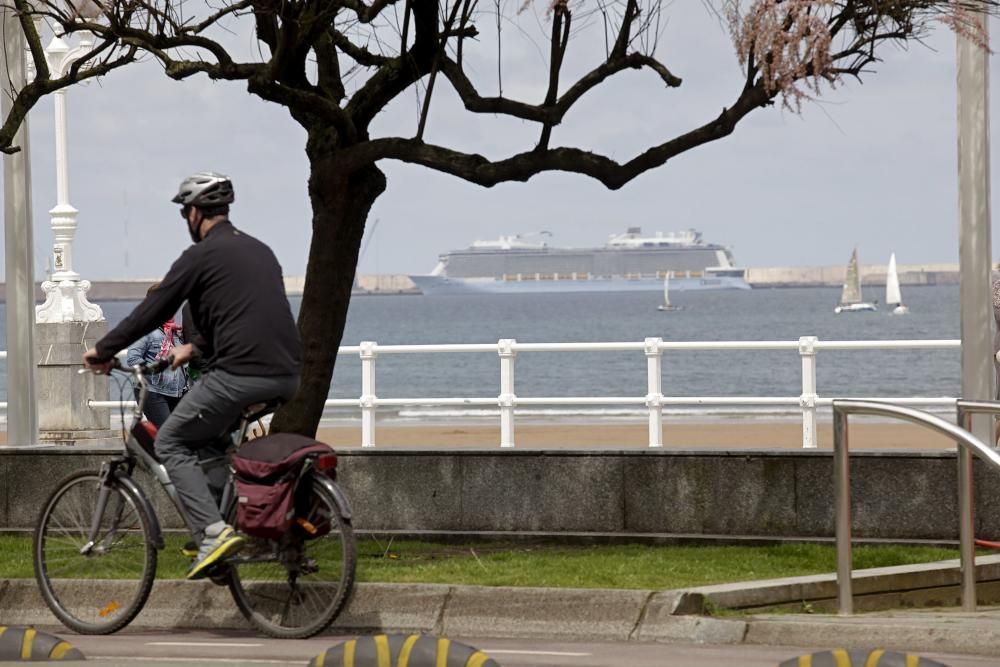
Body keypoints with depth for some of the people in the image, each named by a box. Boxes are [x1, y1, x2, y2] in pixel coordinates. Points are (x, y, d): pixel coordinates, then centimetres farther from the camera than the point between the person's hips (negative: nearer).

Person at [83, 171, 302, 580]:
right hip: (287, 377, 8)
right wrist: (197, 348, 44)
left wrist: (103, 351, 12)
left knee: (171, 443, 6)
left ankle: (213, 533, -12)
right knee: (220, 438, 30)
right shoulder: (260, 251, 22)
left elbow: (153, 311, 0)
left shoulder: (201, 256, -2)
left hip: (240, 375, -8)